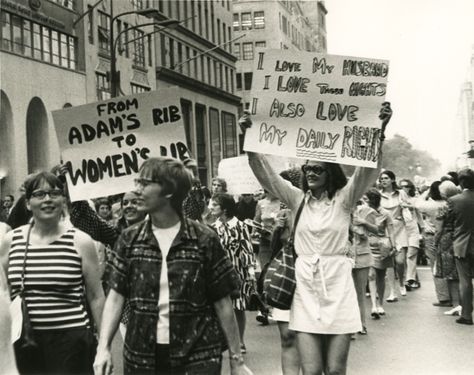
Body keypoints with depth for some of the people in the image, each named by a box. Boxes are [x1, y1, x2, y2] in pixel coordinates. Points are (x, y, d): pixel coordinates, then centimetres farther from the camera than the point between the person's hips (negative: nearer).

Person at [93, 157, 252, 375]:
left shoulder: (204, 240, -5)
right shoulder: (129, 239, 3)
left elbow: (222, 303, -2)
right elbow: (116, 295, 2)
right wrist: (103, 347, -11)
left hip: (198, 357, -2)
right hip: (141, 356, 3)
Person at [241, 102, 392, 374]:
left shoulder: (343, 199, 2)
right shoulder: (297, 199, 8)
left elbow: (369, 170, -12)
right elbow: (266, 174, 1)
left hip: (337, 288, -1)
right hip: (305, 287, 2)